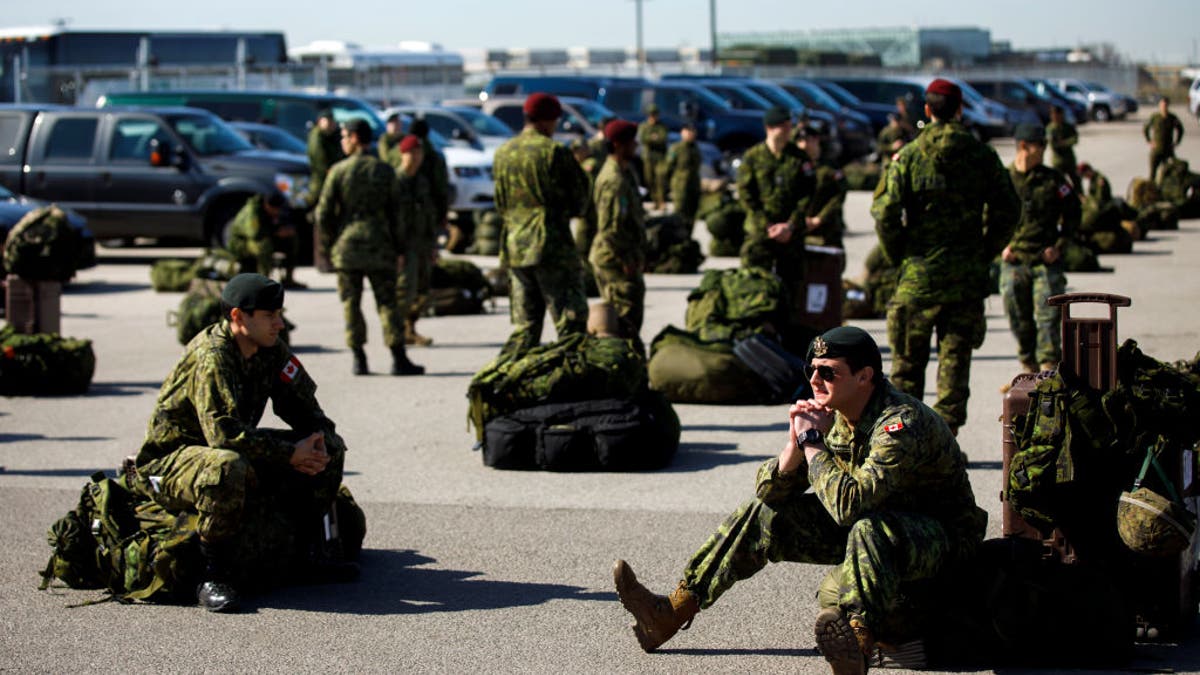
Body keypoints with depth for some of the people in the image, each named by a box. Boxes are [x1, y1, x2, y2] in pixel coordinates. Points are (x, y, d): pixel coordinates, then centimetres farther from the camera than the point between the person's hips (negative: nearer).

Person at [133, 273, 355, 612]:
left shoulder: (271, 350, -1)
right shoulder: (211, 357, -26)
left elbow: (304, 406, 9)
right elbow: (224, 433, -35)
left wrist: (319, 441, -14)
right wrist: (291, 454, -30)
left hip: (241, 455, 8)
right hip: (168, 463, -8)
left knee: (330, 447, 2)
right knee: (226, 467, -43)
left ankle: (309, 547, 10)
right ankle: (214, 577, -29)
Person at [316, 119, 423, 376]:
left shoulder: (338, 171, -2)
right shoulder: (385, 171, 3)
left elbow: (323, 213, -2)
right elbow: (395, 213, 3)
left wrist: (328, 245, 9)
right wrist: (399, 249, 9)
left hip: (346, 245, -1)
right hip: (379, 247, 1)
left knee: (351, 303, 6)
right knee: (387, 302, 3)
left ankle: (359, 359, 4)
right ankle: (398, 358, -3)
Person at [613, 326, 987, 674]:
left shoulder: (901, 423, -27)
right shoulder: (833, 417, -2)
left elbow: (849, 503, -38)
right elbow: (770, 491, 0)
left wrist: (813, 442, -26)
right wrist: (796, 443, -18)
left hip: (941, 539, -8)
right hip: (872, 524, 8)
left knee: (870, 530, -40)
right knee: (762, 512, 2)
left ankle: (857, 643, -56)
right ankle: (672, 612, 1)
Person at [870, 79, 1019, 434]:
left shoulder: (909, 156, -5)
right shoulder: (983, 156, 1)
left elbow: (885, 211, -10)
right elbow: (1007, 211, 2)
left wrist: (896, 256, 3)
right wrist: (985, 253, 12)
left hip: (918, 272, -1)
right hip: (967, 275, 1)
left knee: (908, 359, 10)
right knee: (955, 357, 6)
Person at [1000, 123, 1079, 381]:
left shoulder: (1052, 180, 1)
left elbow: (1073, 213, 9)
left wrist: (1059, 245, -1)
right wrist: (1001, 246, 0)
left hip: (1046, 260, -1)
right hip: (1013, 261, 1)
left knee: (1048, 318, -7)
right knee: (1019, 320, 7)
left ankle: (1050, 366, -5)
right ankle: (1029, 367, 20)